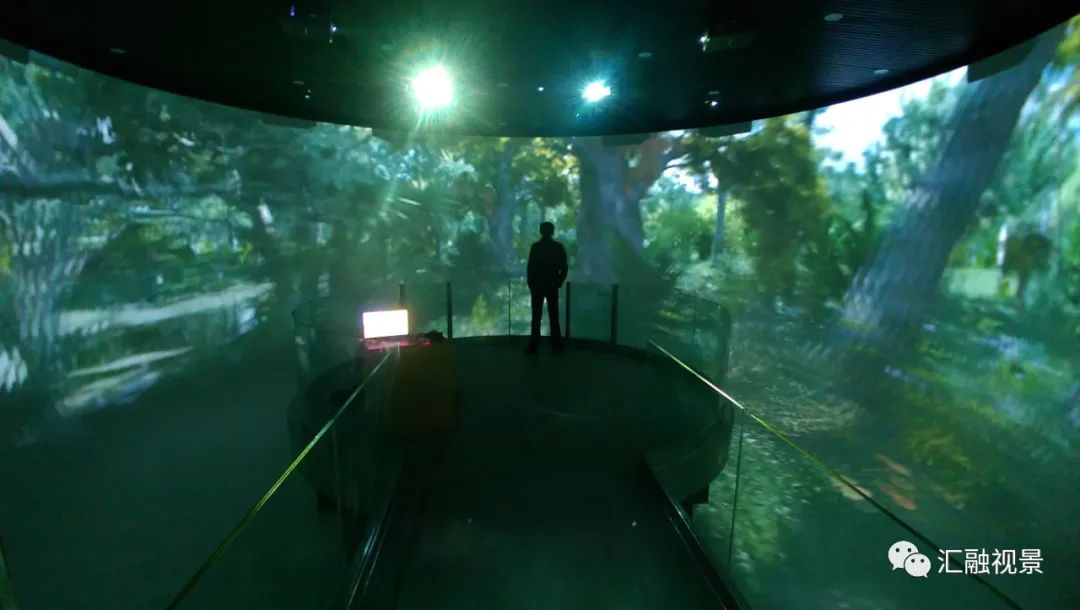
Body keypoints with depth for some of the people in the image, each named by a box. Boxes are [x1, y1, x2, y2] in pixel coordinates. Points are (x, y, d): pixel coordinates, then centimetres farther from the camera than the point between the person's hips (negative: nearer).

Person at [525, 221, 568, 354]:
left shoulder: (535, 246, -6)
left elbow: (530, 267, -8)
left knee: (536, 317, 1)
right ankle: (557, 345, 10)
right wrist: (559, 283, 10)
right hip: (552, 286, 2)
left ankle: (533, 346, 1)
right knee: (554, 316, 8)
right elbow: (564, 268, -1)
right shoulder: (559, 247, 1)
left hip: (537, 285, -2)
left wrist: (530, 285, 2)